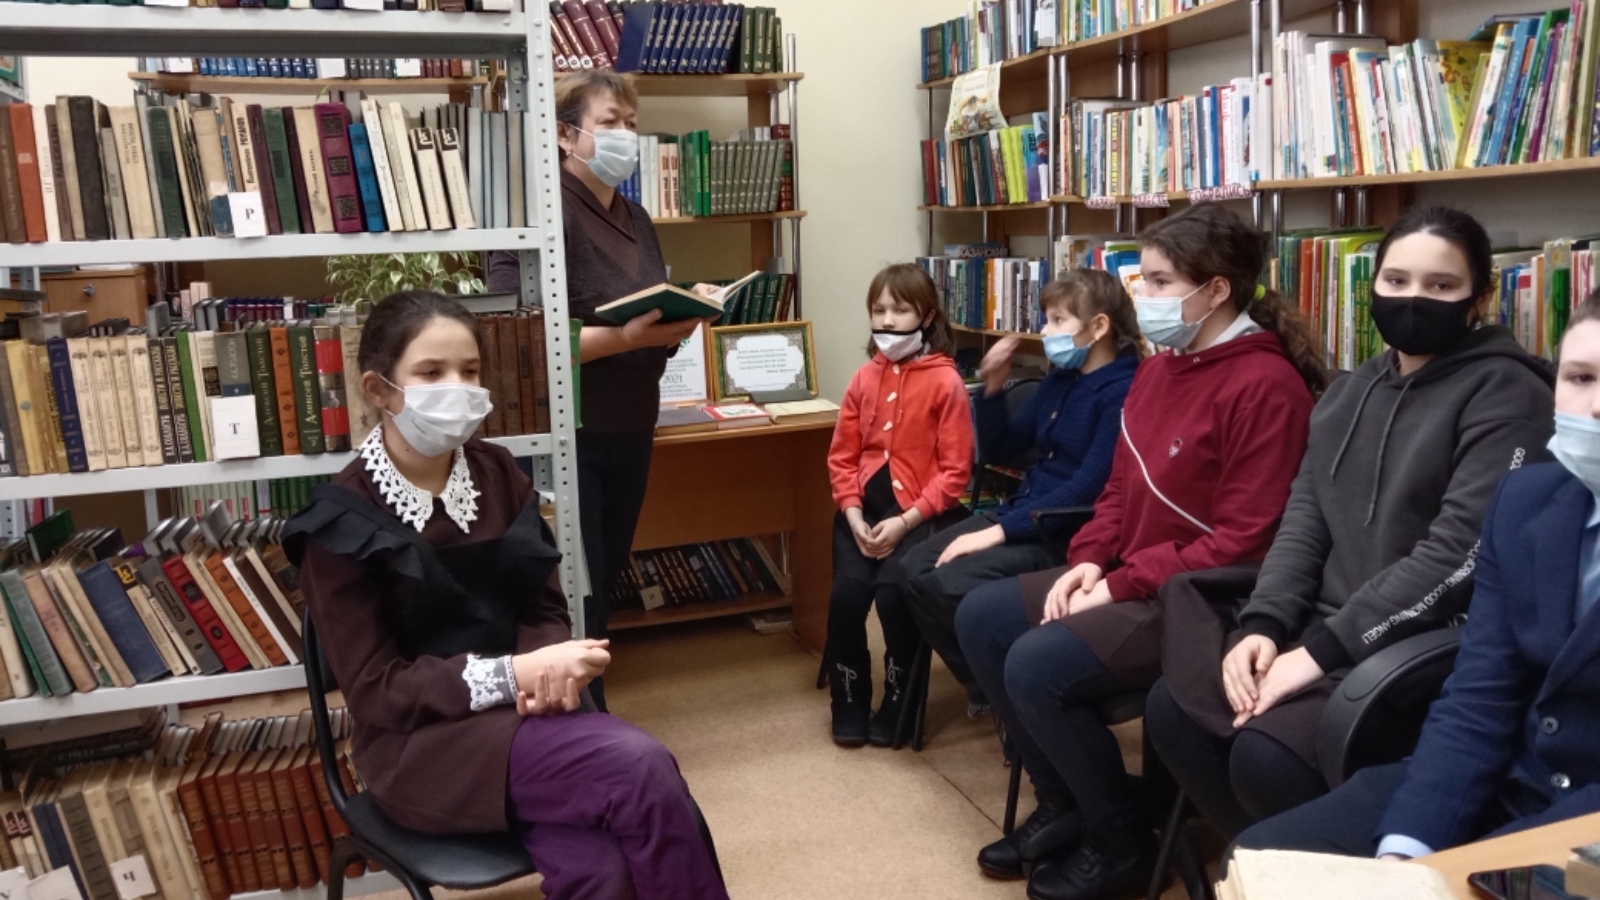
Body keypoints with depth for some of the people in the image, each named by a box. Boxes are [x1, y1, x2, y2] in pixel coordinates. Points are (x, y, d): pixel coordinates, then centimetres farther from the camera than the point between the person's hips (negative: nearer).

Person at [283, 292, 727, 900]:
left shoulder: (498, 475, 5)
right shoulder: (343, 524, -9)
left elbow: (546, 608, 9)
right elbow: (376, 693, -10)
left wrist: (550, 670, -15)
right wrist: (513, 674, -22)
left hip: (521, 712, 4)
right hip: (420, 743, -4)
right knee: (640, 766, -27)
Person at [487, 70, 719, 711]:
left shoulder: (635, 219, 12)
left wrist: (684, 314, -5)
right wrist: (625, 338, -28)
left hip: (630, 431, 8)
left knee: (604, 586, 17)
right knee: (571, 600, 1)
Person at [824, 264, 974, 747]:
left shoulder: (945, 381, -5)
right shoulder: (864, 378, 10)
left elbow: (954, 471, -7)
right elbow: (841, 456, 10)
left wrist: (905, 521, -16)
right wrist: (853, 513, -6)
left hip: (917, 512, -4)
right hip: (862, 508, 4)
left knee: (894, 593, -25)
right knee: (847, 593, -17)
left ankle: (897, 705, 2)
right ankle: (849, 704, 7)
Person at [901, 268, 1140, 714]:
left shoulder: (1123, 391, -15)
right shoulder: (1060, 379, 12)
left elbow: (1088, 488, -24)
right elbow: (1000, 449, 18)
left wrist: (999, 532, -25)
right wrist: (993, 388, 2)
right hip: (1020, 511, 9)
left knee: (952, 585, -25)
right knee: (916, 569, -6)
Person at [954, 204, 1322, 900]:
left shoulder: (1265, 384, -18)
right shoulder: (1160, 368, 10)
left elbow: (1243, 540, -21)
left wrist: (1123, 585, -20)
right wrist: (1090, 561, -2)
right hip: (1129, 577, 10)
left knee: (1037, 664, -24)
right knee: (980, 618, 3)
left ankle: (1121, 842, 1)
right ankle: (1064, 804, 15)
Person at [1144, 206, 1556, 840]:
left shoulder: (1505, 392, -8)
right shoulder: (1352, 391, 15)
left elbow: (1459, 553, -18)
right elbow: (1304, 521, 9)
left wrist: (1321, 651, -21)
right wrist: (1262, 624, -8)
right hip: (1326, 631, 7)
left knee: (1265, 754, -27)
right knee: (1170, 708, -9)